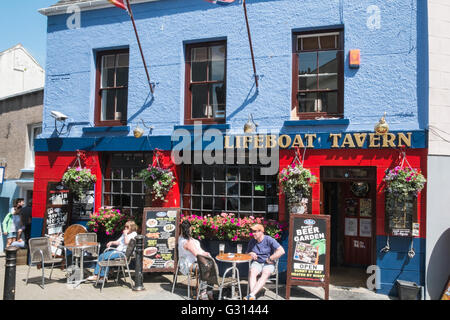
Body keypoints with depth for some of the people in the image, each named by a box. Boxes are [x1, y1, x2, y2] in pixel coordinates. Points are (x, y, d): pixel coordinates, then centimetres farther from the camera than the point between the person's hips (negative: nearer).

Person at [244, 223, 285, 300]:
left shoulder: (269, 240, -8)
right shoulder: (252, 241, 7)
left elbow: (281, 251, -16)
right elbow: (247, 253, 23)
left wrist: (269, 259, -13)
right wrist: (251, 254, -1)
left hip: (268, 264, -3)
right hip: (256, 263, 3)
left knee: (265, 274, -36)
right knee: (252, 272, -32)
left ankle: (251, 294, -49)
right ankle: (253, 296, -46)